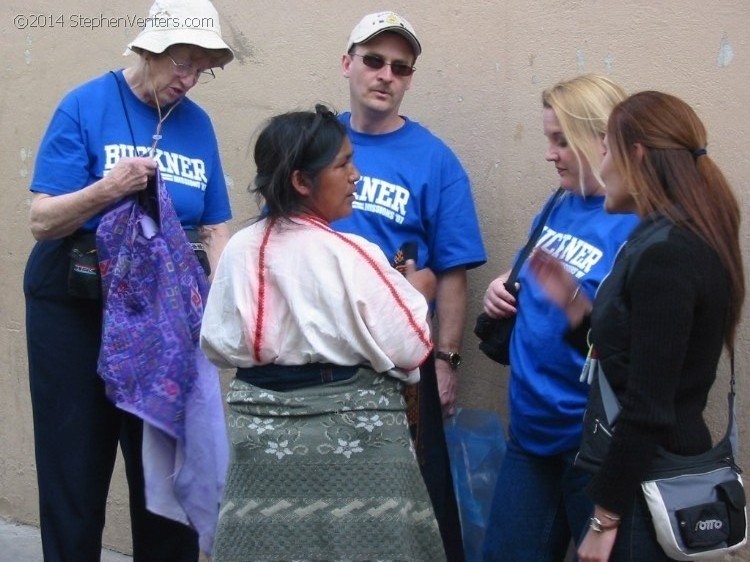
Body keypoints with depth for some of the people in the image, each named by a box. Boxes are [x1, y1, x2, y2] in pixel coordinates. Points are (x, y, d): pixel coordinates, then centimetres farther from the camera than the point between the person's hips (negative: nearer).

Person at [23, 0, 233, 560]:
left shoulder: (197, 124, 6)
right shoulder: (86, 106, -7)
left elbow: (215, 228, 9)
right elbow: (43, 220, -10)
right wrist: (107, 189, -27)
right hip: (75, 310, -4)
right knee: (76, 468, 2)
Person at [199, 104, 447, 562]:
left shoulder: (240, 250, -2)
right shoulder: (351, 256, -17)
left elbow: (220, 345, 5)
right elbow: (410, 349, -13)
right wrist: (413, 289, 4)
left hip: (264, 433, 5)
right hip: (349, 436, -5)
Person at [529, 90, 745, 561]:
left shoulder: (664, 254, -19)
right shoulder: (685, 240, 9)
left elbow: (648, 409, -22)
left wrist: (606, 517, -18)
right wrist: (572, 301, 11)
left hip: (647, 485, -9)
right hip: (668, 470, 9)